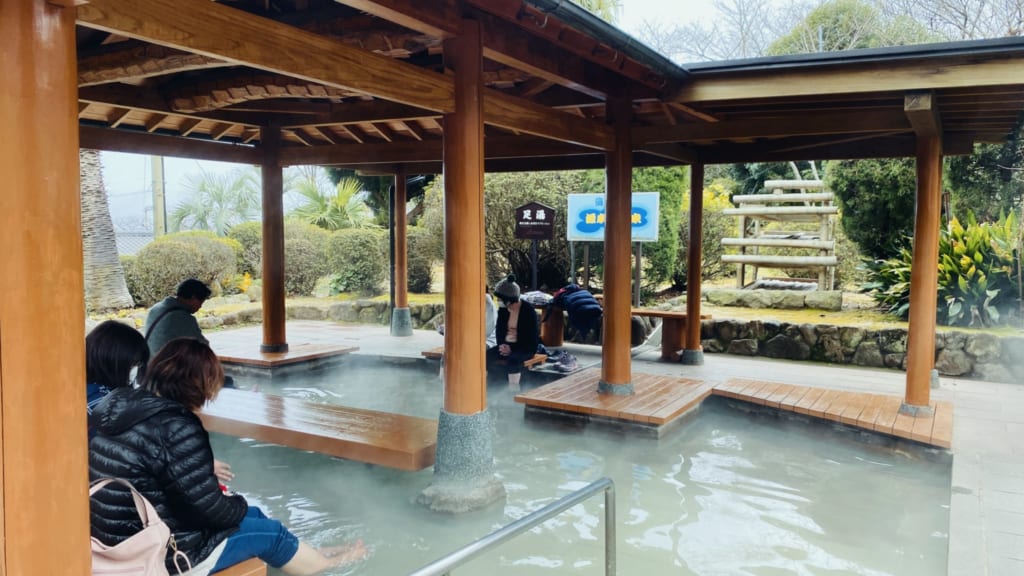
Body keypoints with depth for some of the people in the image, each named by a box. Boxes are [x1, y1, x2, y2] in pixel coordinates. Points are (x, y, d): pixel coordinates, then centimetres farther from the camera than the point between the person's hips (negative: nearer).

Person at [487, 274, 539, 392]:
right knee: (486, 356, -22)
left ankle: (513, 390, -31)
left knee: (512, 360, -38)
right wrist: (501, 344, -10)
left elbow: (532, 335, -14)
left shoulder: (528, 310, -14)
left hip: (525, 347, -5)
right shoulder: (503, 310, 4)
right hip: (506, 345, 5)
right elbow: (499, 330, 12)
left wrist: (512, 349, -23)